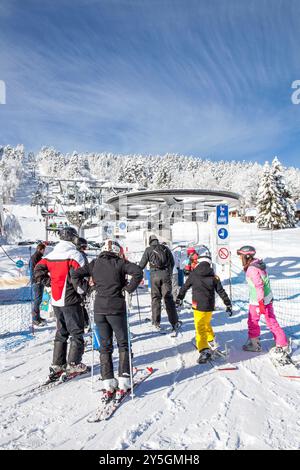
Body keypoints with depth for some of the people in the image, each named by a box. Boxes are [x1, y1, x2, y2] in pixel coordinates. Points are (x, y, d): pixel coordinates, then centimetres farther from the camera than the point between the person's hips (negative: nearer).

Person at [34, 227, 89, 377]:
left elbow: (38, 270, 7)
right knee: (77, 332, 7)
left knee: (61, 332, 18)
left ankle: (58, 364, 23)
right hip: (70, 300, -7)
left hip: (56, 300, 7)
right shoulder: (75, 254, -14)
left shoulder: (51, 255, 6)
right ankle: (73, 364, 10)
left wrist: (49, 280, 14)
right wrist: (82, 290, -3)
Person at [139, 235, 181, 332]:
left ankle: (156, 323, 11)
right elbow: (172, 262, 16)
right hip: (166, 274, 2)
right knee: (168, 298, 5)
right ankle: (174, 322, 3)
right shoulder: (166, 248, 12)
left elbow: (142, 265, 5)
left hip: (155, 275, -1)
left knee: (155, 298, 8)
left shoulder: (148, 250, 5)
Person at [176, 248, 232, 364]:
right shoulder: (213, 276, -2)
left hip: (198, 306, -3)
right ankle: (211, 341, 40)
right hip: (210, 306, 3)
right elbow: (221, 291, 1)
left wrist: (179, 298, 23)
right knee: (206, 323, 27)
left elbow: (184, 287, 9)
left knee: (200, 328, -4)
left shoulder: (193, 274, -3)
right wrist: (228, 304, 10)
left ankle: (204, 350, -18)